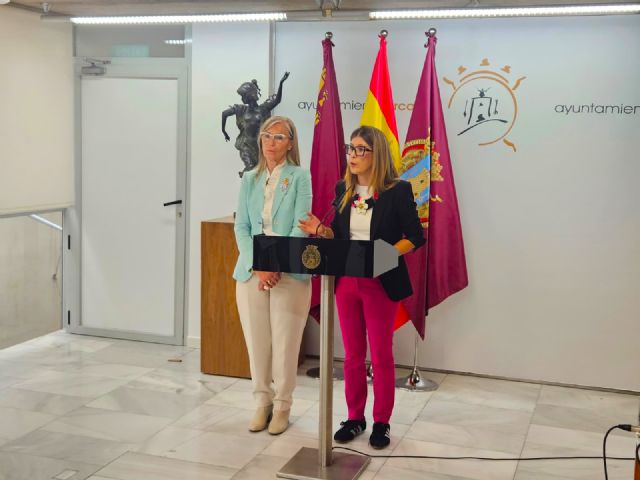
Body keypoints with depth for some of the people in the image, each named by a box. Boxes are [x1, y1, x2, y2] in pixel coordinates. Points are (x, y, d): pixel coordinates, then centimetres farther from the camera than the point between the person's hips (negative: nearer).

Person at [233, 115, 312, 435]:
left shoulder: (300, 177, 0)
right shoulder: (249, 179, 11)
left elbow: (300, 228, -8)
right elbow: (241, 227, 5)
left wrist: (276, 266, -16)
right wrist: (257, 265, -10)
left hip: (289, 272, -3)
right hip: (252, 271, 3)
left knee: (285, 342, 1)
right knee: (256, 341, 7)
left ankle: (282, 405, 16)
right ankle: (262, 402, 22)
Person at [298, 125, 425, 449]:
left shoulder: (398, 191, -9)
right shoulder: (343, 189, 7)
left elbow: (416, 237, -8)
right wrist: (321, 231, -7)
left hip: (382, 283, -5)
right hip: (346, 281, 5)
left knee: (381, 355, 6)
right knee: (352, 354, 13)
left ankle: (382, 422, 20)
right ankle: (355, 417, 26)